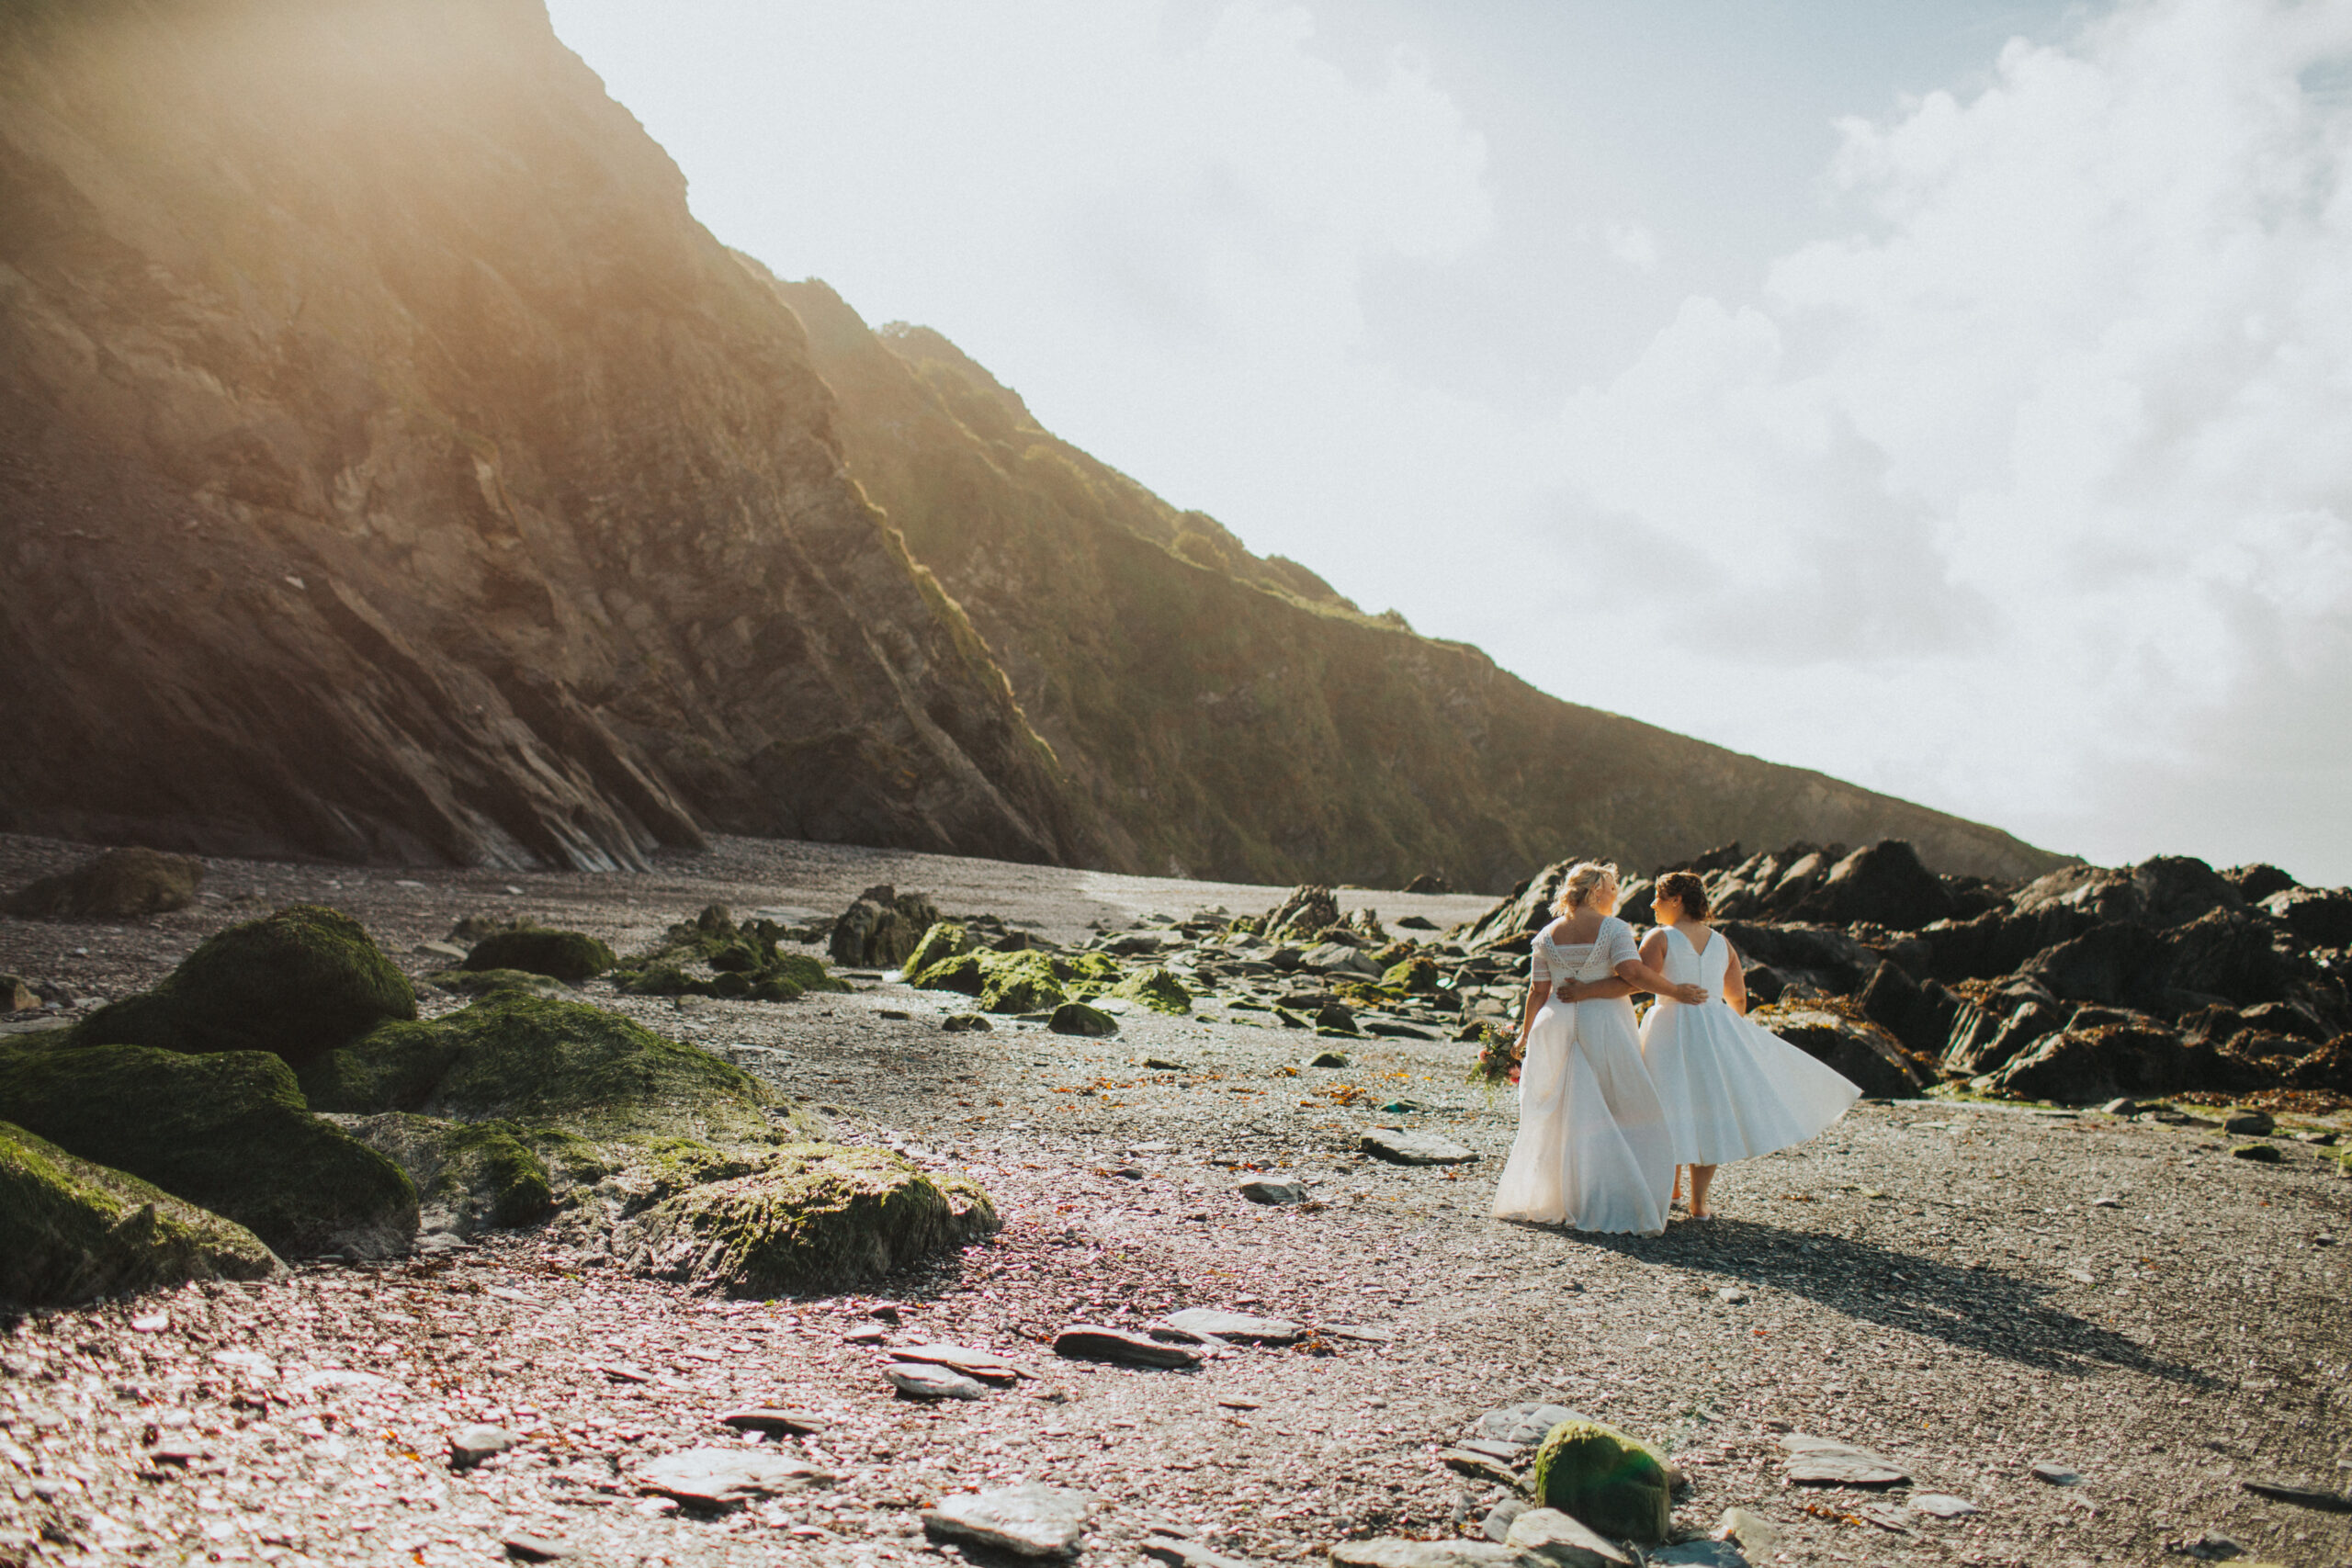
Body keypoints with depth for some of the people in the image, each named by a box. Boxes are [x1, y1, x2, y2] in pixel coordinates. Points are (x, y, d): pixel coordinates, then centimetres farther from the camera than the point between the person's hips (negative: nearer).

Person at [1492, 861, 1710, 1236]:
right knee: (1624, 1115, 4)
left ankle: (1545, 1198, 16)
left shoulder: (1547, 935, 5)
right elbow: (1633, 973, -20)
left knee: (1557, 1117, 12)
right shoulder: (1613, 928, -7)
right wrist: (1676, 990, -9)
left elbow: (1538, 991, 6)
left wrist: (1525, 1036, 15)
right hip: (1605, 1024, -4)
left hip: (1557, 1026, 4)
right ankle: (1625, 1206, 0)